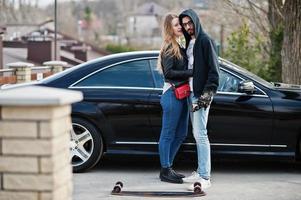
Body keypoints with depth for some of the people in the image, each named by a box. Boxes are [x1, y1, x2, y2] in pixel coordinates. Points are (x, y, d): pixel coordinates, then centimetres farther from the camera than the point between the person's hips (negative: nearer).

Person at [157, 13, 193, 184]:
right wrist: (191, 72, -19)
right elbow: (169, 72, -19)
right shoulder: (169, 48, -11)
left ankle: (168, 167, 24)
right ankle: (165, 171, 6)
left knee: (181, 134, 15)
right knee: (168, 134, -1)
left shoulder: (181, 46, 16)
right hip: (172, 94, -9)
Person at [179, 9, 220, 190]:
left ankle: (205, 177, -10)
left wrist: (208, 92, -20)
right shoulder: (189, 43, 17)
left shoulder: (205, 41, -9)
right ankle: (201, 172, 19)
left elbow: (213, 69, -14)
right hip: (191, 93, 9)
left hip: (201, 94, -9)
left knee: (200, 134, -11)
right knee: (197, 134, 12)